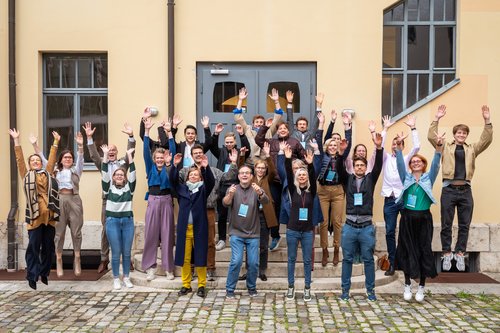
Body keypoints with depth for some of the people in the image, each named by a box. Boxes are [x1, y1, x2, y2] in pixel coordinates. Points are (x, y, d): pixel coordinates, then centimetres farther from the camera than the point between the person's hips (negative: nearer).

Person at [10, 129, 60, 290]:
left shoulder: (47, 173, 16)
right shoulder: (26, 175, 10)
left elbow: (52, 159, 15)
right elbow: (20, 159, 4)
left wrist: (55, 142, 14)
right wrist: (16, 140, -2)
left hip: (49, 216, 3)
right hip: (34, 216, -3)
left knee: (48, 246, 9)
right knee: (34, 246, -1)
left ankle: (44, 273, 22)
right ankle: (32, 276, 7)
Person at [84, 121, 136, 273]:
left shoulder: (123, 162, 8)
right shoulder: (102, 163, 11)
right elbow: (93, 155, -2)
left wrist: (131, 136, -20)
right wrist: (89, 138, -13)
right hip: (107, 200, 1)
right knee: (106, 231, 5)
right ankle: (104, 260, 14)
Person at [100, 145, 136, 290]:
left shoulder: (129, 187, 7)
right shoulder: (108, 188, 5)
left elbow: (133, 173, -4)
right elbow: (104, 173, -5)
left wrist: (129, 155, -10)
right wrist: (105, 155, -12)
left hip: (128, 221, 1)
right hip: (112, 221, -1)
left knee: (127, 252, 6)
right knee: (116, 252, 2)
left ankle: (126, 278, 18)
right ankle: (116, 279, 14)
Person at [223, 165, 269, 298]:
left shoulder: (256, 190, -1)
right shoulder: (233, 189, -1)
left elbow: (265, 201, -20)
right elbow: (225, 203, -19)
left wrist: (260, 193, -43)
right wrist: (230, 195, -42)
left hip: (253, 234, 1)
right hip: (236, 233, -1)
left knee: (254, 263, 3)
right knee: (236, 261, -10)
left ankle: (252, 287, 25)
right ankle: (230, 289, 7)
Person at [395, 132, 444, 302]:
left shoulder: (429, 178, 7)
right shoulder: (406, 177, 9)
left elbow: (435, 164, -7)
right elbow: (400, 163, -4)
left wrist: (439, 146, -23)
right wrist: (399, 146, -19)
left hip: (424, 218, 0)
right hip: (407, 218, 1)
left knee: (424, 251, 2)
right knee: (407, 251, 4)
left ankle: (421, 287, 13)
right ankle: (407, 286, 15)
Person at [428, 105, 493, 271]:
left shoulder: (472, 149, 14)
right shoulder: (445, 147, 8)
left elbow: (487, 140, 3)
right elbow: (431, 137, -3)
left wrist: (487, 121, -8)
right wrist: (437, 119, -12)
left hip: (465, 190, 2)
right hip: (449, 189, -2)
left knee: (464, 225, 5)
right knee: (446, 225, 2)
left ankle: (460, 254, 16)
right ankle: (447, 254, 13)